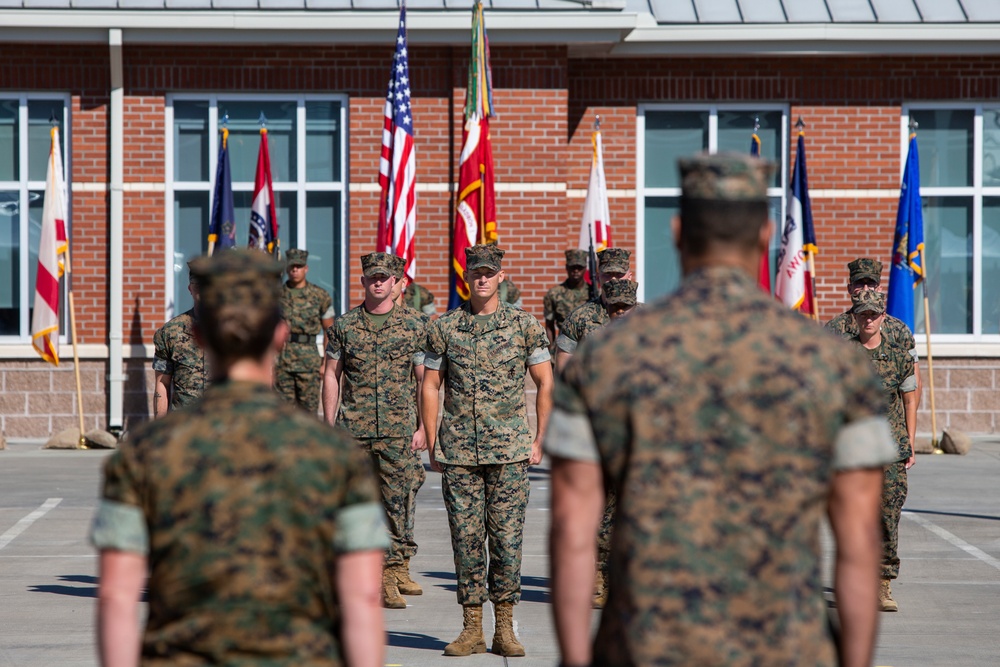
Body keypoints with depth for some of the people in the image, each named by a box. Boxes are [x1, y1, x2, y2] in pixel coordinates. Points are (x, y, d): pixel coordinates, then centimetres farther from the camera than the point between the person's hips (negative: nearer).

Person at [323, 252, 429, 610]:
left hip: (399, 430, -1)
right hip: (354, 431, 1)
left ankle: (394, 571, 2)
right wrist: (329, 426, 4)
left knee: (399, 501, -4)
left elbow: (425, 379, 5)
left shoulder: (415, 324, 4)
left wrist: (423, 427, -1)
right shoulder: (344, 325, 8)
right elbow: (331, 375, 10)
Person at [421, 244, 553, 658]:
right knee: (466, 537, 3)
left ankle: (505, 629, 7)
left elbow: (545, 383, 6)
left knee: (507, 537, -1)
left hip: (509, 450, -1)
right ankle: (471, 628, 9)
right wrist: (432, 444, 3)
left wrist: (539, 440, 1)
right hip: (458, 451, 1)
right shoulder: (444, 327, 6)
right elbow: (430, 385, 9)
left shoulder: (524, 325, 3)